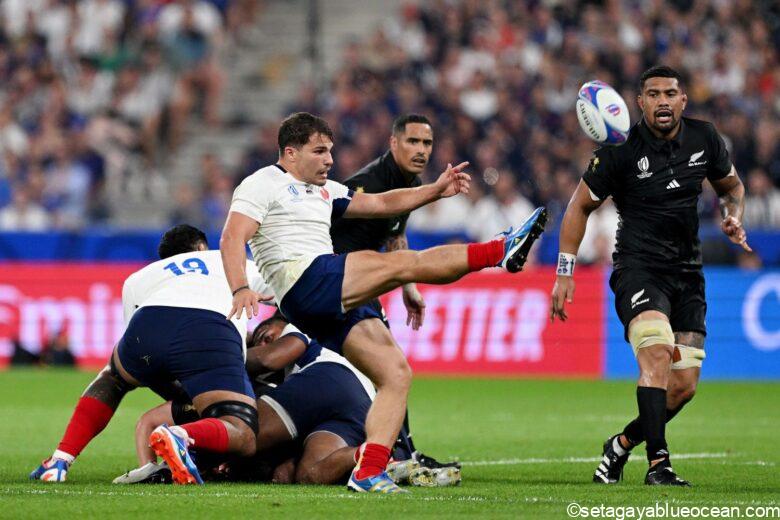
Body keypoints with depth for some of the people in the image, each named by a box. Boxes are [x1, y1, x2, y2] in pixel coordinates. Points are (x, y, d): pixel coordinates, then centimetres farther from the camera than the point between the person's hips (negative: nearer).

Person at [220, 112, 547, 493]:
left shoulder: (324, 190, 30)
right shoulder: (264, 184, 3)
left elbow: (381, 203, 30)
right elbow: (232, 239, -10)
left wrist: (435, 191, 17)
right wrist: (240, 289, -28)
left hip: (335, 303, 9)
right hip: (305, 283, -9)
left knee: (396, 373, -1)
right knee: (406, 263, -17)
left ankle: (368, 473, -7)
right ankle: (500, 251, -14)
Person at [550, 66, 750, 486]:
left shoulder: (704, 139, 3)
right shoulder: (621, 150, -8)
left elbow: (730, 185, 22)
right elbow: (580, 206, 2)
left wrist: (733, 217, 0)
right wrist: (565, 272, -3)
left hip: (687, 273, 5)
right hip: (638, 268, -5)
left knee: (683, 386, -1)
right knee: (658, 353, -29)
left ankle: (622, 444, 22)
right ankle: (658, 463, -30)